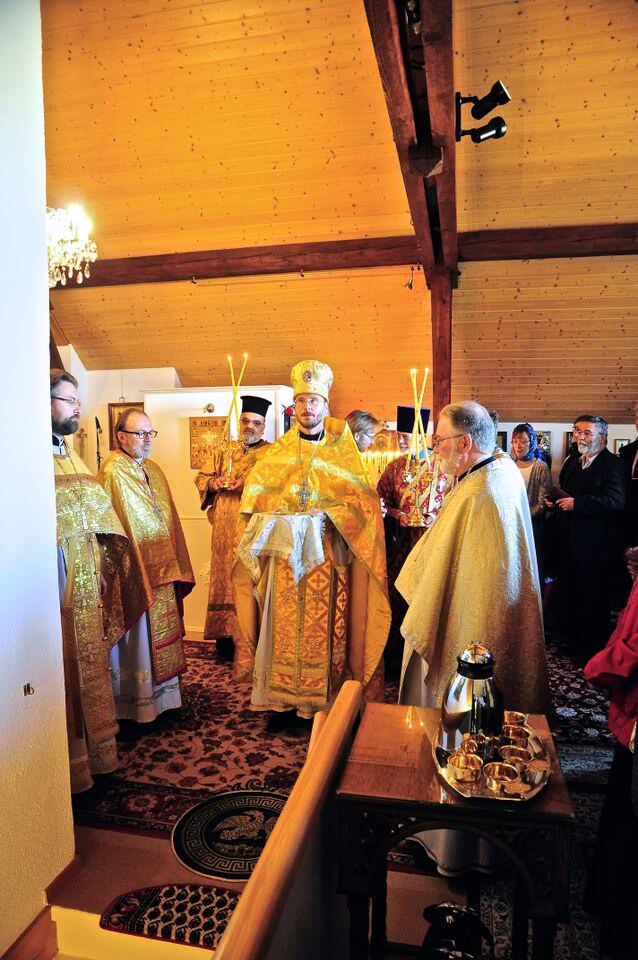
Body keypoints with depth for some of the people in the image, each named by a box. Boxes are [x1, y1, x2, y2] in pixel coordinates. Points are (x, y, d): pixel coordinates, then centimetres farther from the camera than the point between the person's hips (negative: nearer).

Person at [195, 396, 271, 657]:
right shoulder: (224, 452, 18)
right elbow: (202, 476, 18)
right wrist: (213, 483, -4)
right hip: (225, 532, 4)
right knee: (225, 579, 7)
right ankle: (225, 637, 16)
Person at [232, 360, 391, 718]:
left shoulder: (343, 454, 5)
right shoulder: (274, 455, 10)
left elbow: (363, 502, -2)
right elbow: (254, 504, 6)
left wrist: (328, 515, -16)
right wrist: (282, 520, -11)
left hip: (326, 560, -1)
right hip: (283, 558, 1)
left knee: (323, 629, 1)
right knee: (283, 627, 4)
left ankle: (322, 695, 14)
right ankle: (280, 693, 16)